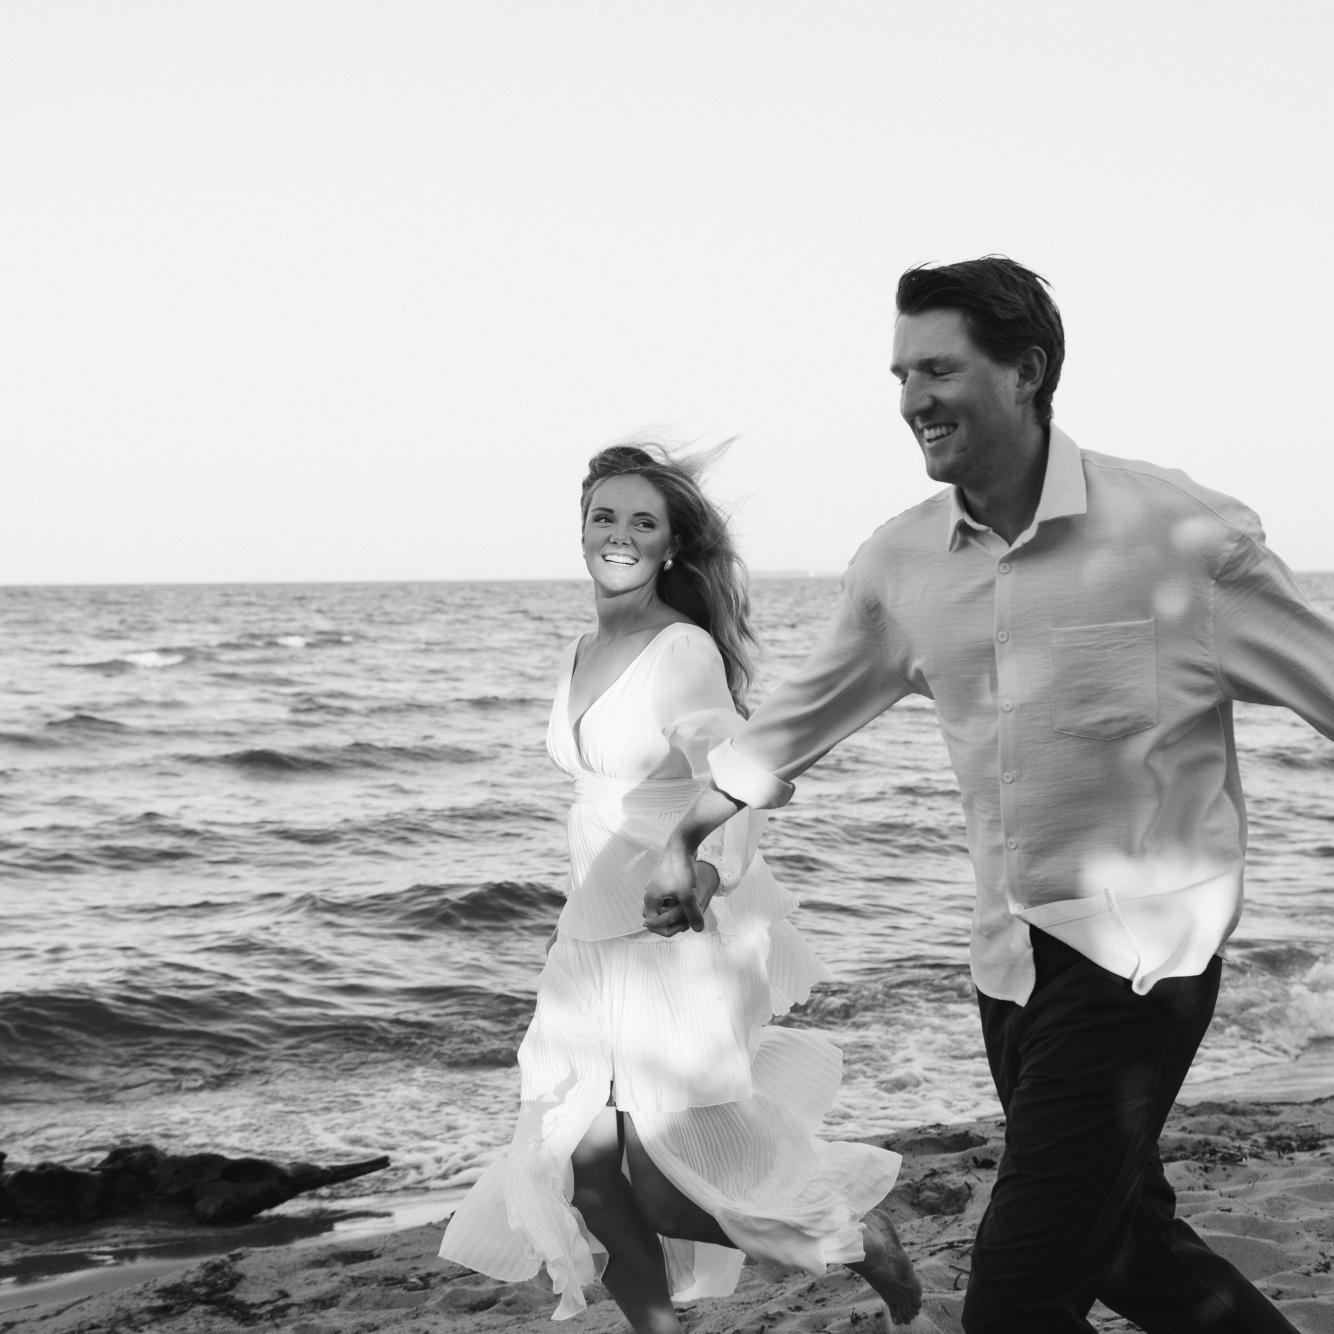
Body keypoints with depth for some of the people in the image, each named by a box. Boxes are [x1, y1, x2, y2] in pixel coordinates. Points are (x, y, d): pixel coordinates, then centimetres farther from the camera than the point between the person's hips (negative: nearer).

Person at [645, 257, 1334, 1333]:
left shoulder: (1183, 534, -14)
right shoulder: (901, 564, 2)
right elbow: (804, 716, 18)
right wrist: (686, 839, 23)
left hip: (1140, 951, -6)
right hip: (1010, 956, 6)